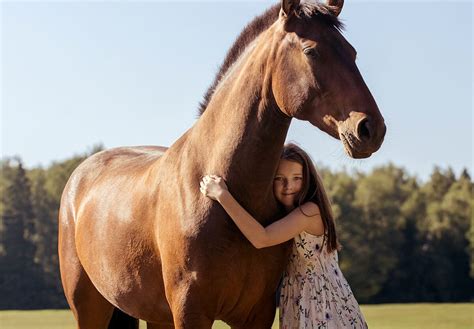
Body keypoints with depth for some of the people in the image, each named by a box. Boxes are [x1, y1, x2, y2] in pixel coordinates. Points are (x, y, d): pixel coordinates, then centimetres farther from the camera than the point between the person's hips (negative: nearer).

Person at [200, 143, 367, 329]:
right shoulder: (285, 215, 10)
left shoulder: (311, 211, -20)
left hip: (325, 305, -8)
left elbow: (261, 239, -30)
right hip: (299, 305, 8)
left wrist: (222, 195, -27)